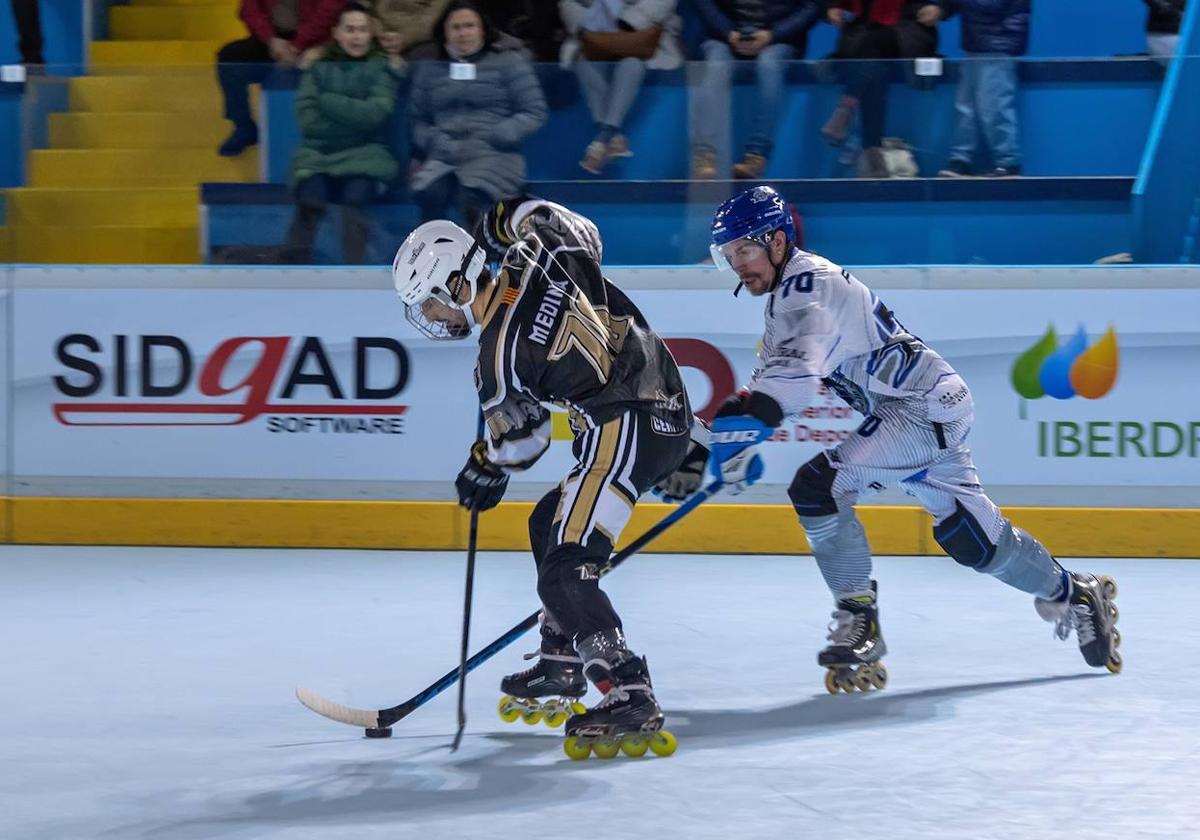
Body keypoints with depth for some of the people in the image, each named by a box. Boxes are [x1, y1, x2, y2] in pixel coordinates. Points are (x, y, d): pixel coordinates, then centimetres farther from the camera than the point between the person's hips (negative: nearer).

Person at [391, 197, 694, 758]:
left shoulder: (501, 352, -15)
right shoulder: (536, 258, 2)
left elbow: (519, 437, -1)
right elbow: (586, 235, 22)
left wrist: (487, 469, 19)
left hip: (627, 429, -10)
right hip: (669, 411, 10)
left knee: (565, 570, -14)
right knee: (550, 526, 25)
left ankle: (629, 700, -23)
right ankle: (561, 665, 38)